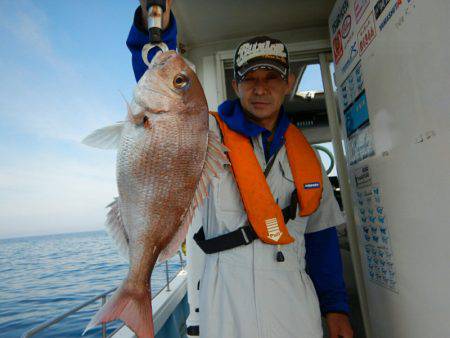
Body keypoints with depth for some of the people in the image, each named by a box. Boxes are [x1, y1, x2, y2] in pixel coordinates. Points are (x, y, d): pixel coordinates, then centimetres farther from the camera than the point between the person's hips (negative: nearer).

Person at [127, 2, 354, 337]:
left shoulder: (304, 153, 5)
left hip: (298, 302, 4)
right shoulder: (210, 133, -4)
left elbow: (320, 234, 8)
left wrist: (336, 306, 7)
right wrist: (156, 33, -37)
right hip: (228, 302, -3)